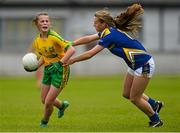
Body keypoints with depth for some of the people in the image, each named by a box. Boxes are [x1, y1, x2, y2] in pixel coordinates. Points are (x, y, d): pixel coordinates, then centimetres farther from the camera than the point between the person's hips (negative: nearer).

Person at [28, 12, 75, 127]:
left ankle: (44, 122, 25)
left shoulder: (54, 37, -21)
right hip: (48, 69, 7)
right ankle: (62, 105, 47)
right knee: (44, 100, 16)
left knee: (48, 102, -5)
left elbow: (71, 50, -27)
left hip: (60, 70, -7)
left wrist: (60, 63, -30)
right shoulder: (37, 41, 1)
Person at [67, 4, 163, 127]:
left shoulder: (110, 36, -25)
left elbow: (89, 54, -23)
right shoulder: (108, 31, 2)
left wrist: (72, 60, -13)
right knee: (127, 94, 16)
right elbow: (87, 39, 12)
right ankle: (154, 104, 32)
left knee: (134, 98, 0)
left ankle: (156, 120, 17)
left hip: (144, 65, -9)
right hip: (135, 65, 9)